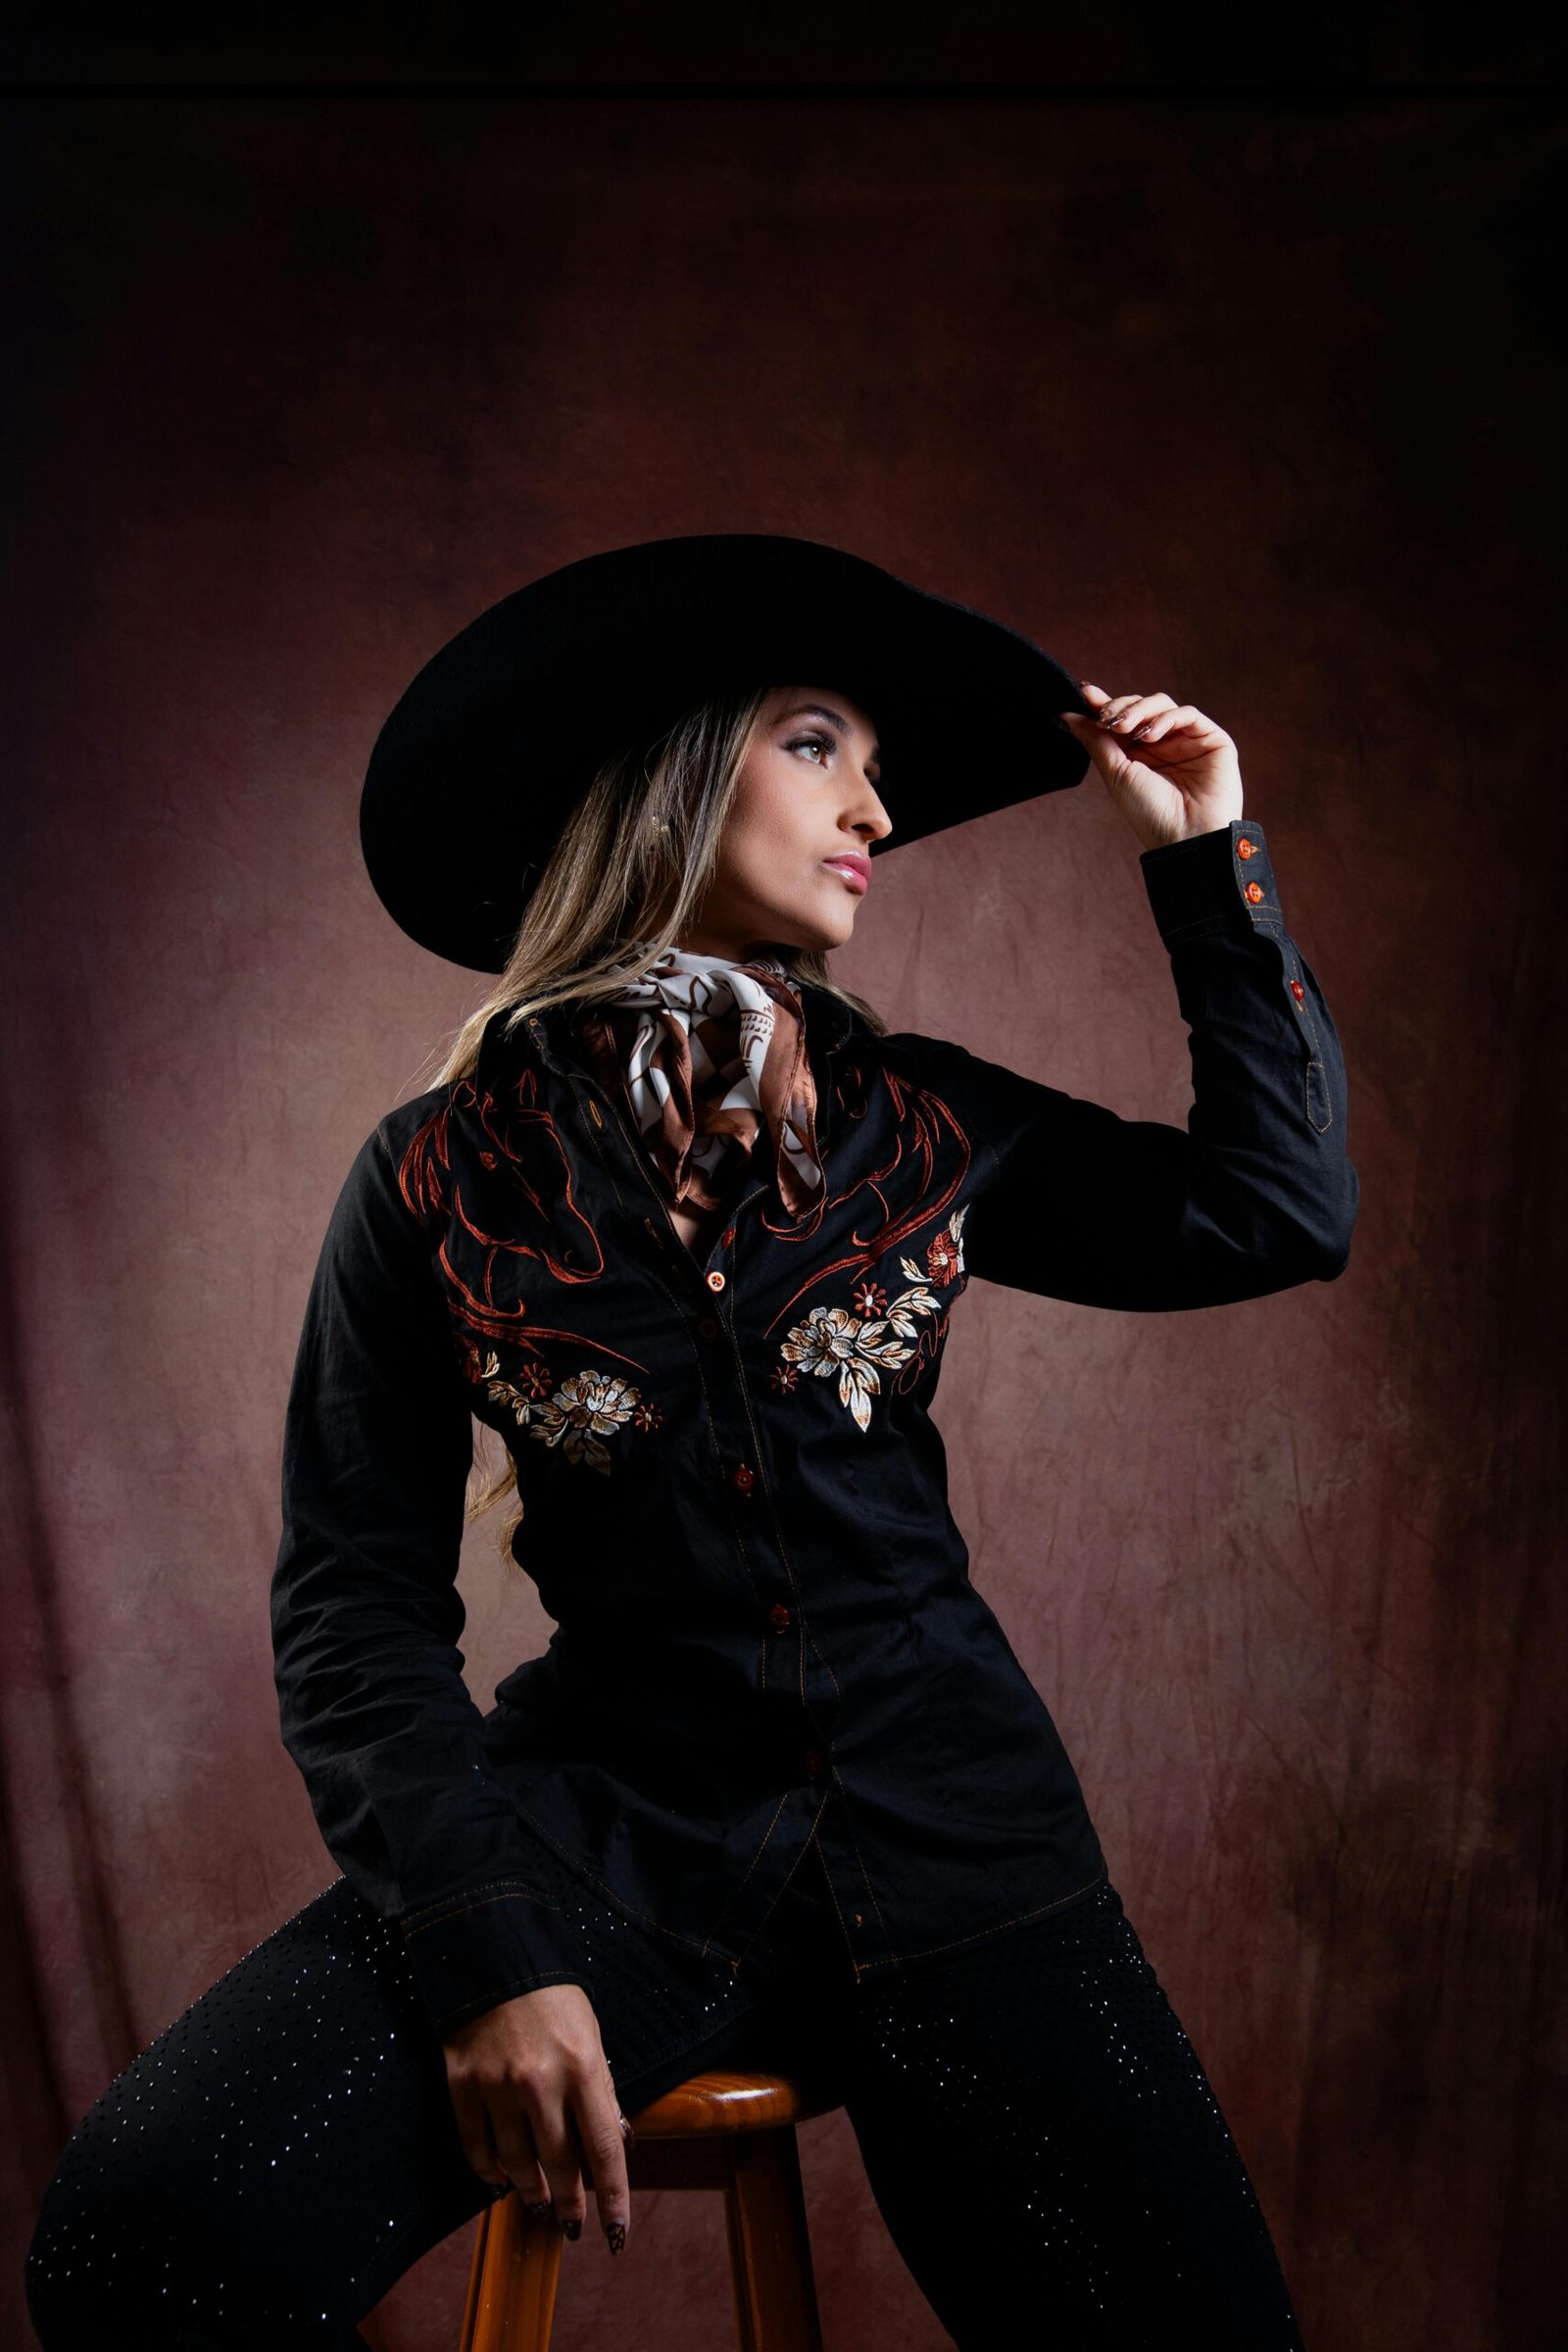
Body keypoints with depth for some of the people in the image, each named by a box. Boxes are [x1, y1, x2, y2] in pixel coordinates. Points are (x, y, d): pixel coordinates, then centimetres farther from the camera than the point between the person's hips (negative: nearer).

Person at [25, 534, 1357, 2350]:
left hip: (933, 1807, 2)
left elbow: (1277, 1213, 6)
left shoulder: (921, 1123, 6)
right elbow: (357, 1597, -4)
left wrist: (1207, 856, 4)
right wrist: (483, 1944, -17)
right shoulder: (447, 1172, -1)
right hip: (607, 1810, -2)